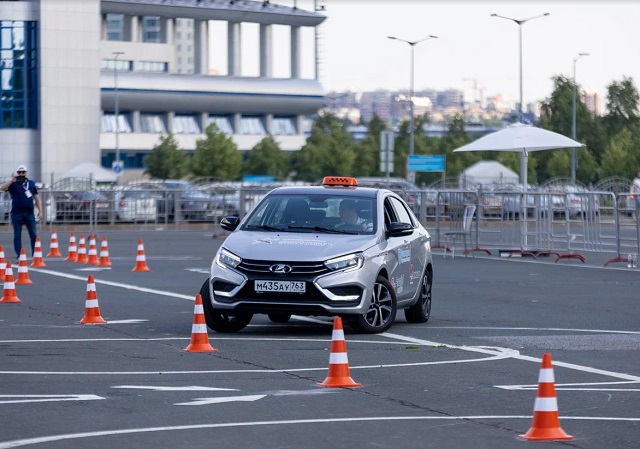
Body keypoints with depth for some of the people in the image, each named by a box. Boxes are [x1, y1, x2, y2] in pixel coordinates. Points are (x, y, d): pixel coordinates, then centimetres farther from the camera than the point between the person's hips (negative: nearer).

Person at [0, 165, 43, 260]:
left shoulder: (31, 184, 13)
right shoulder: (13, 184, 3)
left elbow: (36, 198, 17)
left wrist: (40, 210, 8)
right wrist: (12, 180, -22)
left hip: (29, 213, 2)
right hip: (17, 213, -2)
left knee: (34, 234, -2)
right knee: (17, 235, 1)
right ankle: (19, 255, 5)